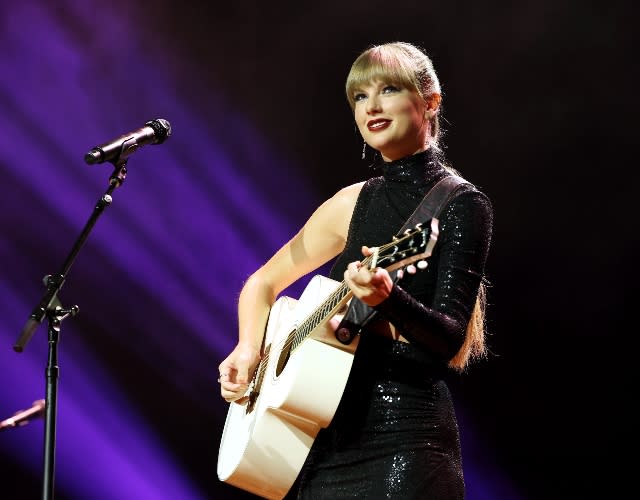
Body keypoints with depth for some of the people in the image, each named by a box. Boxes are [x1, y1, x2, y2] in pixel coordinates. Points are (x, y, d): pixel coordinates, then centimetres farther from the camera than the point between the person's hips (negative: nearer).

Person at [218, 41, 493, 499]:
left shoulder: (462, 205, -5)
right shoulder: (353, 204, 12)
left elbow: (450, 341, -15)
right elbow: (264, 282, 22)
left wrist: (388, 298, -33)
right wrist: (248, 351, 4)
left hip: (404, 435, -6)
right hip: (329, 435, 6)